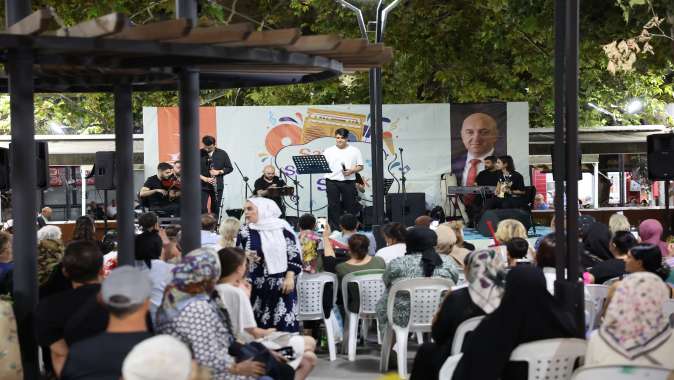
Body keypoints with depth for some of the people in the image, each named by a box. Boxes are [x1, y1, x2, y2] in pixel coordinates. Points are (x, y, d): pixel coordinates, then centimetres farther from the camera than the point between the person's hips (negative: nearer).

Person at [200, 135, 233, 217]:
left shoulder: (222, 154, 0)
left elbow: (229, 168, 5)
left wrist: (219, 172, -13)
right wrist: (204, 178, -15)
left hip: (217, 186, 1)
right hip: (203, 186, -1)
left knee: (215, 209, 8)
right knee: (202, 209, -10)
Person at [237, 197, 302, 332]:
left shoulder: (282, 227, 2)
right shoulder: (245, 232, 7)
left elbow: (294, 254, 3)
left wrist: (290, 277, -6)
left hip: (282, 285, -1)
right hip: (256, 286, 1)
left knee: (284, 326, -4)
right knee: (258, 326, -5)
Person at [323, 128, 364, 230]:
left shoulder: (354, 151, 8)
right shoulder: (329, 151, 10)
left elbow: (360, 166, 5)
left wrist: (351, 171, -11)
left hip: (348, 182, 0)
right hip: (332, 182, 0)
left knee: (350, 206, 2)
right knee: (333, 206, 0)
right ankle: (334, 229, 4)